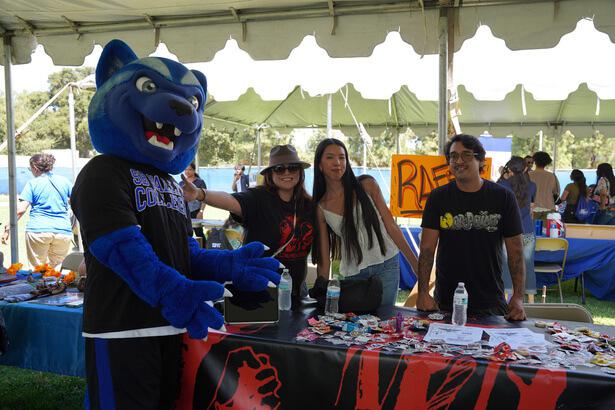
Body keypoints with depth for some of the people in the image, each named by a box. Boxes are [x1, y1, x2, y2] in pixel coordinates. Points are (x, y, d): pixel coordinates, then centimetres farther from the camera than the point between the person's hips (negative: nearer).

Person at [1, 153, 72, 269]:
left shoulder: (32, 183, 1)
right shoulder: (64, 181, 8)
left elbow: (21, 209, -6)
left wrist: (7, 229, 0)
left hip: (38, 230, -3)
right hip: (63, 231, 3)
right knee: (52, 267, 13)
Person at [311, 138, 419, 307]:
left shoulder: (367, 185, -4)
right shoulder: (321, 208, -1)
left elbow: (391, 226, 0)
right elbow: (323, 260, 2)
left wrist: (415, 264, 0)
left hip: (386, 264, -1)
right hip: (352, 273, 1)